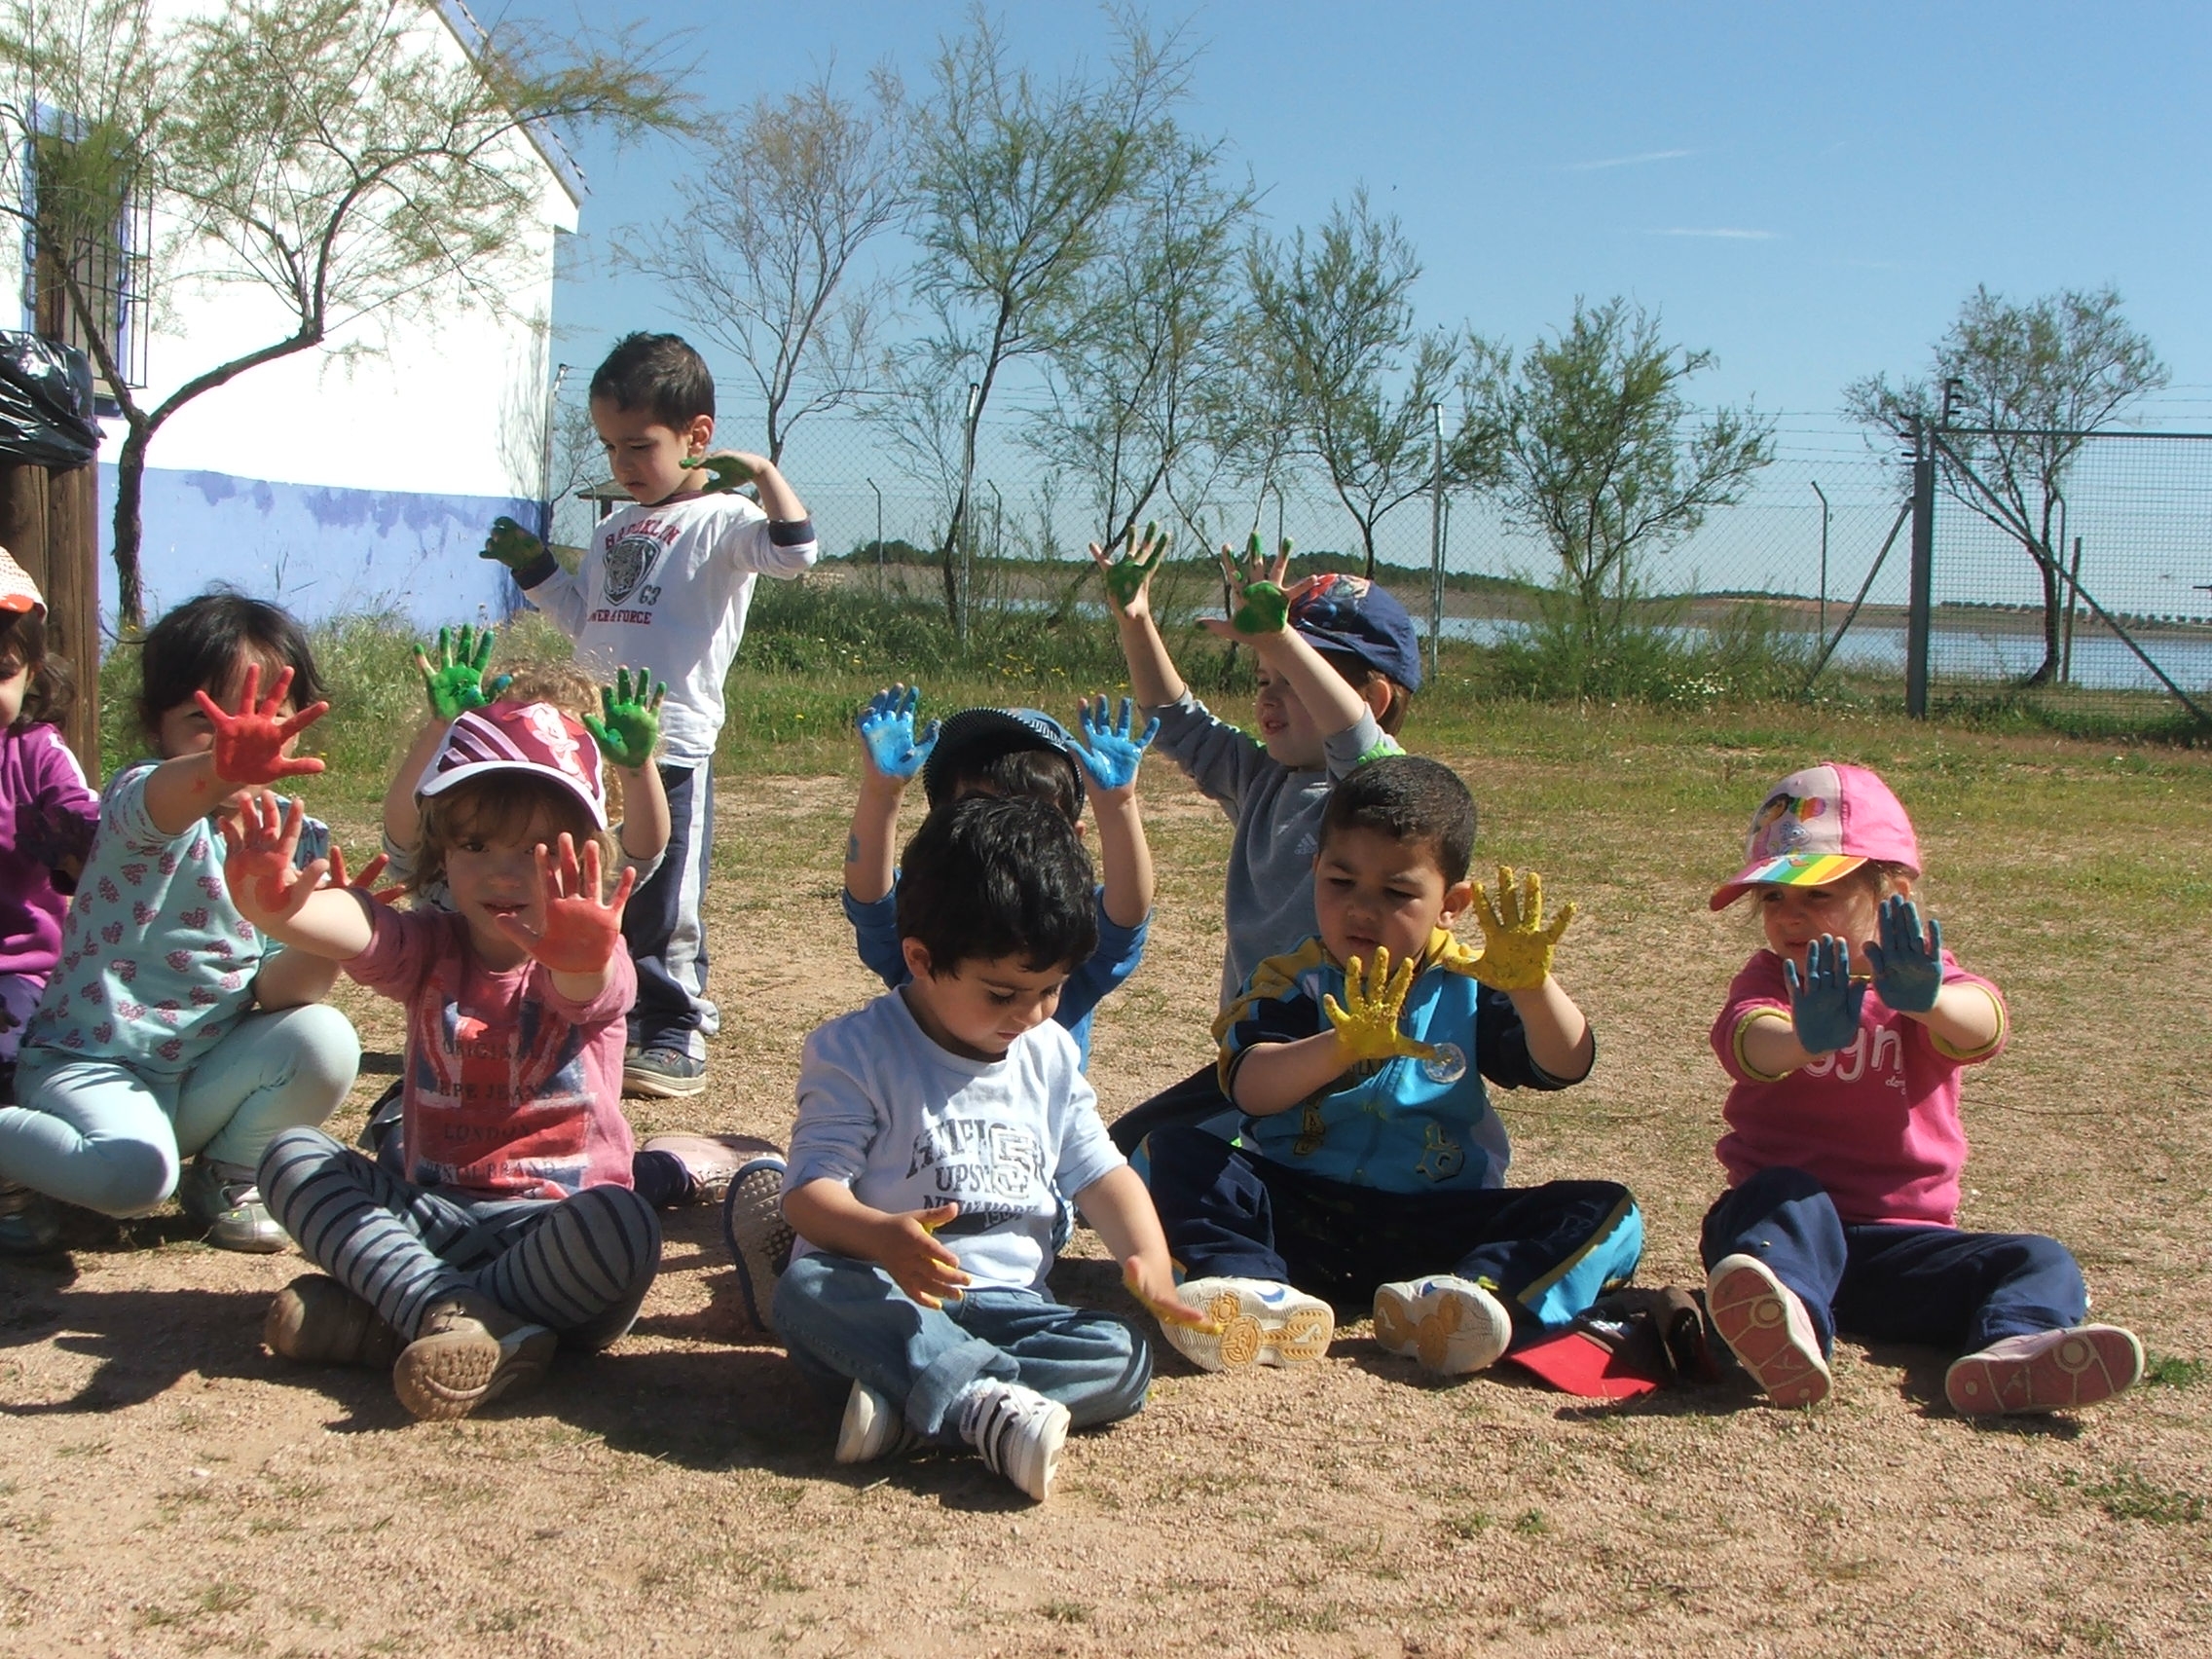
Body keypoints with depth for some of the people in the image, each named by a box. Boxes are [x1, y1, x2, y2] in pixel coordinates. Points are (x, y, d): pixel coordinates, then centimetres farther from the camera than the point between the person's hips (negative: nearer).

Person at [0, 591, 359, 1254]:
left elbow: (279, 992, -5)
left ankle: (227, 1176, 6)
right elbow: (158, 803, -42)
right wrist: (221, 767, -66)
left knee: (326, 1039, -20)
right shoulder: (141, 795, -14)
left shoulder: (298, 842, 2)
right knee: (135, 1174, -32)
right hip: (90, 1066, -5)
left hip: (208, 1075, 5)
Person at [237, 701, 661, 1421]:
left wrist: (580, 959, -60)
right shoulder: (429, 950, 4)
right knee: (291, 1154, -13)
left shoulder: (587, 965, -6)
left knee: (623, 1227, -34)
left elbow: (587, 991, -33)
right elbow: (352, 925, -19)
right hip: (432, 1216, 4)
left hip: (552, 1221, -4)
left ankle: (390, 1318, -25)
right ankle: (451, 1315, -32)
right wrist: (275, 907, -44)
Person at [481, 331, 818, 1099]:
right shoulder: (614, 531, 18)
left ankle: (676, 1037, 8)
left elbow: (794, 551, -24)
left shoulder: (721, 522, -6)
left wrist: (761, 473, -25)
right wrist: (533, 566, 18)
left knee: (663, 908, -2)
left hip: (672, 747, -8)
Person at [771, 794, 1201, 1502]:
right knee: (805, 1290, -36)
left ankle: (912, 1402, -33)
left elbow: (1100, 1172, 16)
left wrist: (1148, 1260, -5)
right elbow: (811, 1189, -12)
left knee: (1123, 1356, -24)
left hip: (1007, 1305, 4)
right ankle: (987, 1404, -48)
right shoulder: (855, 1052, -4)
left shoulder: (1051, 1054, 13)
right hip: (885, 1299, -4)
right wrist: (883, 1237, -34)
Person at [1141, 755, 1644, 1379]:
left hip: (1437, 1228, 1)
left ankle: (1456, 1301, -44)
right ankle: (1260, 1296, -46)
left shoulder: (1467, 988, 7)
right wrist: (1342, 1046, -38)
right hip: (1296, 1213, -1)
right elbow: (1249, 1089, -19)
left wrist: (1532, 986, -25)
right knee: (1175, 1151, -22)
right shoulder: (1292, 984, 0)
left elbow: (1565, 1067, -6)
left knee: (1608, 1213, -18)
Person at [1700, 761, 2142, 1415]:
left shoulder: (1924, 977, 5)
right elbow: (1747, 1041, -23)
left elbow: (1983, 1028, -22)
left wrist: (1928, 1000, -48)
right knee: (1789, 1198, -32)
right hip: (1784, 1213, -2)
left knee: (2040, 1261, -18)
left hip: (1899, 1240, 2)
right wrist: (1805, 1037, -49)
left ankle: (2011, 1350, -49)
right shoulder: (1771, 977, 4)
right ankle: (1787, 1330, -61)